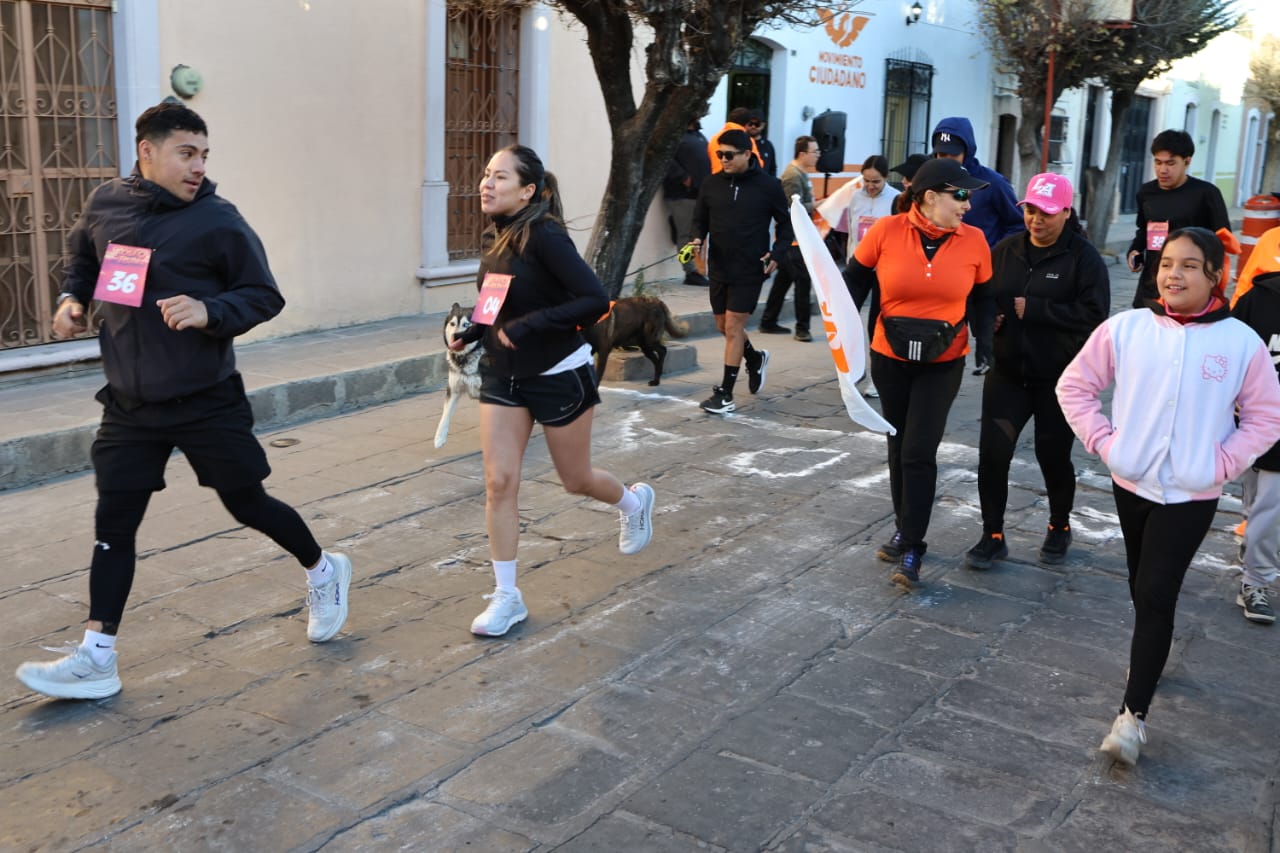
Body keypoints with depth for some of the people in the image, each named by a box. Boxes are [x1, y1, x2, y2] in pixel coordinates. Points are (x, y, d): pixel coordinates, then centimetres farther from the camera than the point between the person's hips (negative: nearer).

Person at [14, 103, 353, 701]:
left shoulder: (218, 221, -11)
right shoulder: (105, 205, 2)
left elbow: (264, 296, -7)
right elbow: (81, 256, 23)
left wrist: (210, 311, -24)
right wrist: (71, 297, 4)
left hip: (206, 400, -4)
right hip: (129, 401, 4)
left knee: (247, 504, 8)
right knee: (113, 524, 5)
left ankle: (323, 571, 34)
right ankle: (95, 658, 14)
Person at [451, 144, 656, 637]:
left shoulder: (544, 237, -22)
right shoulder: (492, 239, 1)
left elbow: (595, 300, -28)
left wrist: (529, 326, -30)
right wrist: (471, 333, -2)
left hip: (559, 375, -6)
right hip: (504, 375, 6)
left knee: (575, 480, 13)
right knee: (499, 481, -3)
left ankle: (634, 502, 47)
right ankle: (506, 597, 8)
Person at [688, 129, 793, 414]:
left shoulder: (768, 186, -7)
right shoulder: (711, 184, 1)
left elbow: (785, 222, 3)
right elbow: (700, 220, 10)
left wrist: (777, 253, -11)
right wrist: (696, 239, -11)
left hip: (749, 270, -5)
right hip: (719, 268, 5)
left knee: (733, 328, -5)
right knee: (723, 326, 14)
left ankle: (725, 393, 2)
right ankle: (755, 359, 43)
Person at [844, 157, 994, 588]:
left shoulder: (973, 241, -7)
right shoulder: (886, 231, -12)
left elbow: (983, 298, 6)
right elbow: (854, 281, 1)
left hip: (943, 363, -1)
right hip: (890, 358, 1)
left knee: (919, 452, -7)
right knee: (899, 447, 14)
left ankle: (912, 549, 3)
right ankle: (905, 528, 32)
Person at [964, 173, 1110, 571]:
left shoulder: (1083, 257, -9)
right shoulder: (1005, 250, 4)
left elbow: (1094, 314, -19)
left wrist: (1033, 309, -20)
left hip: (1060, 379, -3)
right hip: (1007, 373, 3)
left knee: (1053, 456, 10)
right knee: (992, 452, -5)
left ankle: (1059, 528, 35)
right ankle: (993, 535, 10)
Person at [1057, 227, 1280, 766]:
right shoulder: (1126, 328, -7)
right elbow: (1075, 386, 2)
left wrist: (1220, 463, -10)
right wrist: (1104, 442, -7)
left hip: (1191, 495, -3)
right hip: (1131, 483, 3)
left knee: (1155, 594, -8)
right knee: (1143, 590, 19)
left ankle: (1133, 715, -1)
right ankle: (1156, 650, 46)